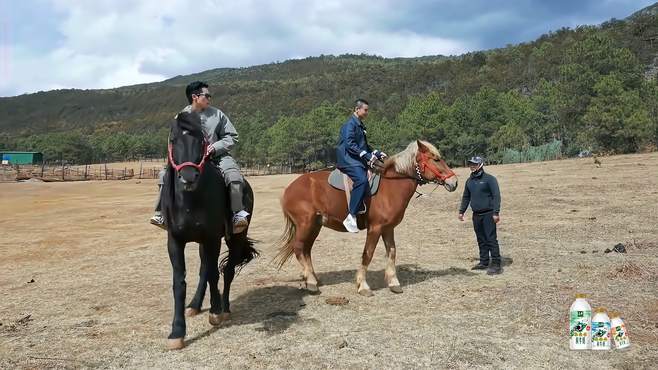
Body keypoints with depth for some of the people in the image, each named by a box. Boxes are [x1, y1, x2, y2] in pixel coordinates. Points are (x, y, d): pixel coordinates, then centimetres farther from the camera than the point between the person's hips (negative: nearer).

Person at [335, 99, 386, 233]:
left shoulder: (360, 125, 22)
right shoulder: (350, 124, -8)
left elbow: (365, 146, 27)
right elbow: (350, 145, -19)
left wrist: (377, 153, 13)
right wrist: (367, 156, -21)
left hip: (359, 160, 10)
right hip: (347, 160, -10)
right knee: (362, 179, -33)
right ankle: (351, 216, -33)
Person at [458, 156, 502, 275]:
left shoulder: (489, 179, -8)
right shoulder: (469, 181, 13)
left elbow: (496, 196, -13)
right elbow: (466, 197, 22)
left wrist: (496, 213, -19)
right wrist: (461, 211, 18)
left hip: (488, 214, -7)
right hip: (476, 215, 7)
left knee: (491, 239, -8)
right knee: (481, 240, 12)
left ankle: (496, 264, -5)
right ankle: (484, 262, 21)